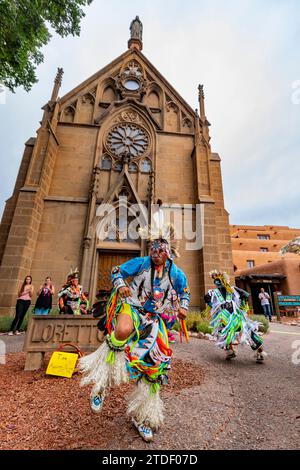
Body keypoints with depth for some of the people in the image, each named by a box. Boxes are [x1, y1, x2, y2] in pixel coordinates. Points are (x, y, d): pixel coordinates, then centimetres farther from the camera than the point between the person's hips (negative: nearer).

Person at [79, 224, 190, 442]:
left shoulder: (176, 273, 1)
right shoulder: (140, 263, -7)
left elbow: (184, 291, 19)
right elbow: (117, 272, 2)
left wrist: (183, 307, 2)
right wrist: (121, 286, -18)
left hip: (154, 318, 4)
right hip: (131, 307, -3)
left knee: (156, 363, 2)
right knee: (123, 331, -39)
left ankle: (142, 416, 28)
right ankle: (101, 384, -14)